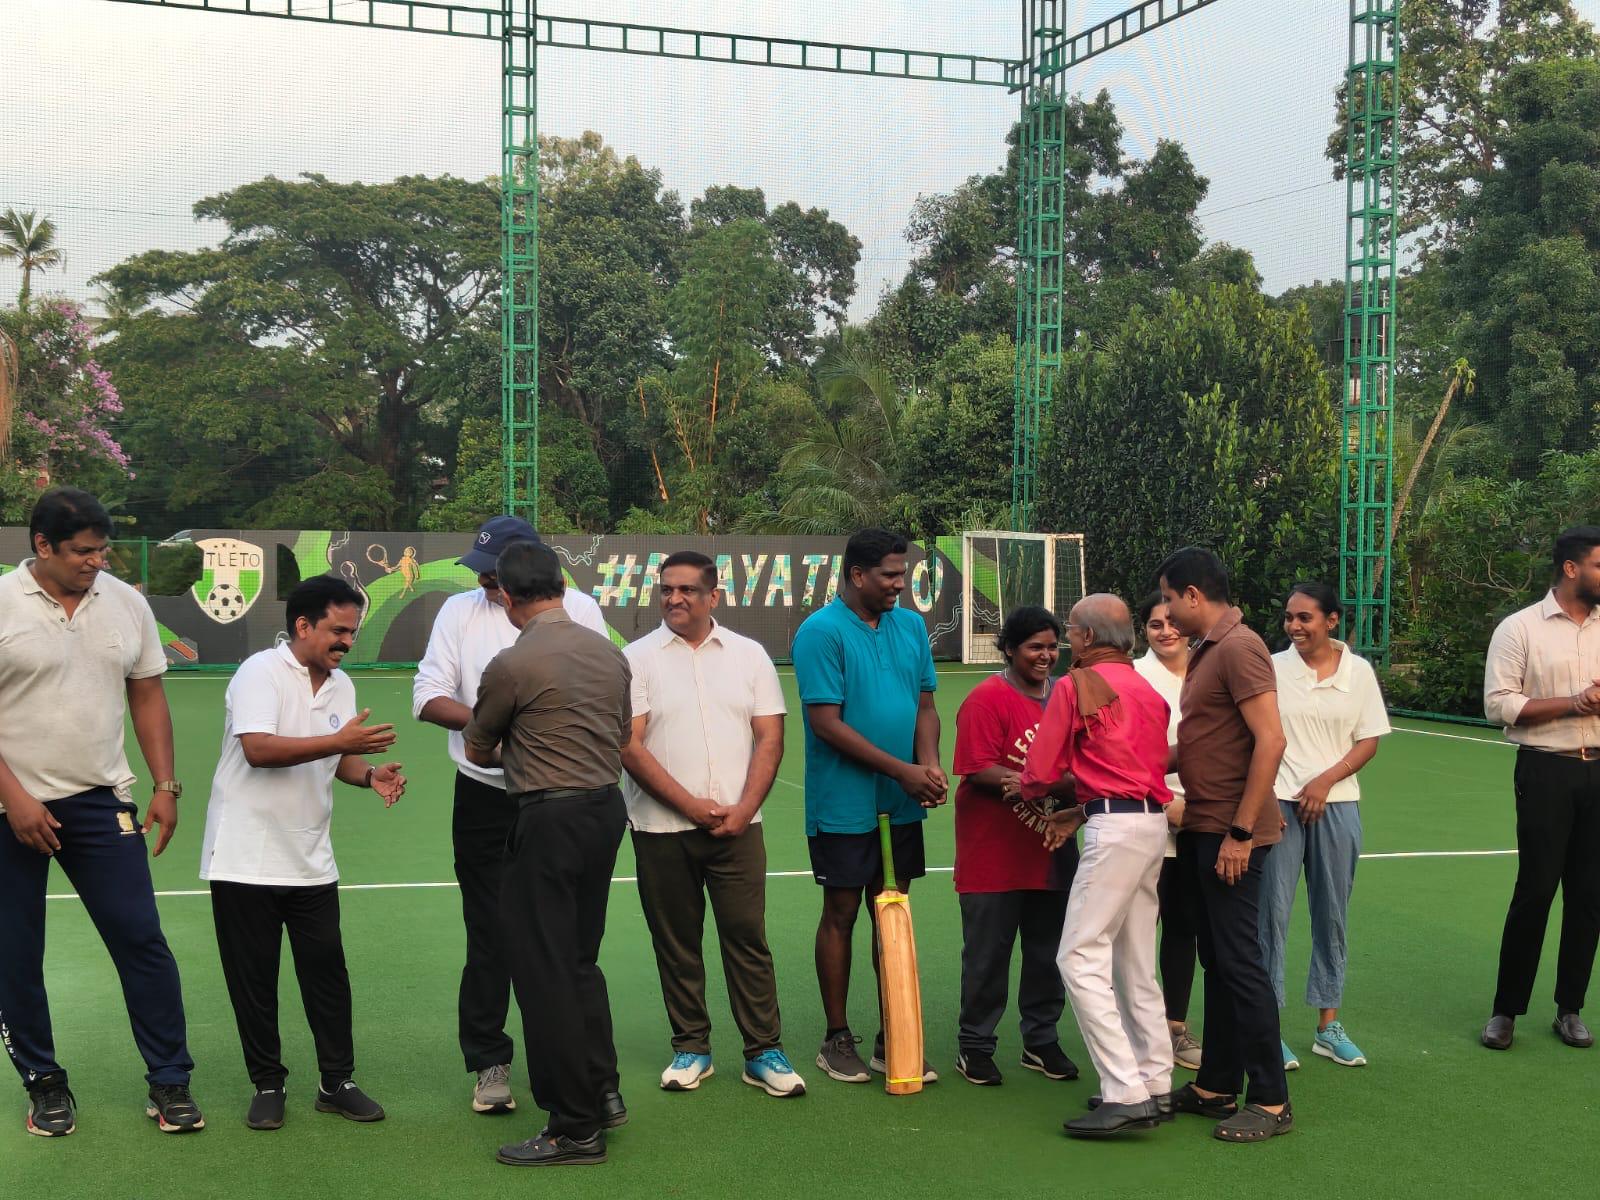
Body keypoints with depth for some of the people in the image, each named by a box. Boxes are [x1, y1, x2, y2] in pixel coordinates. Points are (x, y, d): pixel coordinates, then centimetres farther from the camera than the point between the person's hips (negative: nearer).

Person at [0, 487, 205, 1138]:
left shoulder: (125, 602, 4)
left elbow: (147, 697, 11)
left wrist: (165, 786, 5)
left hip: (101, 802, 2)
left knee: (142, 939, -1)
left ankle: (170, 1083, 8)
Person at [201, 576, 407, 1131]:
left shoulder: (341, 685, 8)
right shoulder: (260, 672, -14)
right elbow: (258, 749, -27)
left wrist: (370, 773, -5)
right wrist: (339, 740, -32)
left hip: (311, 861, 6)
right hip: (245, 859, -6)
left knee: (327, 971, 5)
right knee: (253, 979, 4)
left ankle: (337, 1081, 16)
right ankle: (267, 1085, 17)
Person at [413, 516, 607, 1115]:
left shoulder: (579, 609, 2)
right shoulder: (461, 611, 3)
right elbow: (427, 696, -1)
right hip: (487, 799, 0)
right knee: (490, 935, 2)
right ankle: (489, 1063, 14)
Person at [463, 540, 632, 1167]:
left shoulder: (511, 665, -14)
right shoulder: (609, 653, 6)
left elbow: (477, 750, 2)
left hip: (550, 818, -7)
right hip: (608, 807, 7)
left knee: (544, 973, 2)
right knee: (580, 960, 20)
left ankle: (576, 1128, 7)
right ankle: (603, 1092, 27)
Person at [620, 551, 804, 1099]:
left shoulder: (749, 655, 7)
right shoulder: (638, 658, 1)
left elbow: (770, 739, 5)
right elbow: (629, 746, -6)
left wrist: (743, 808, -9)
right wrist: (691, 806, -12)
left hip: (736, 825, 1)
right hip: (661, 828, -1)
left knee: (748, 937, 0)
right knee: (676, 943, 7)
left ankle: (764, 1051, 8)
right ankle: (690, 1048, 19)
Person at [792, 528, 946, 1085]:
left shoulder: (911, 626, 8)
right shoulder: (820, 632, -12)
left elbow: (925, 706, 12)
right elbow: (827, 723, -17)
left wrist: (930, 765, -7)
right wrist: (902, 769, -17)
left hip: (902, 805, 6)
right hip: (844, 805, -5)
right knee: (841, 914, 4)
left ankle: (892, 1038, 19)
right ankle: (837, 1039, 16)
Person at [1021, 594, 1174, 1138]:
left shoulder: (1077, 684, -7)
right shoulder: (1148, 690, 18)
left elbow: (1040, 774, -7)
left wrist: (1027, 787, 17)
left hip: (1114, 829, -9)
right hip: (1153, 823, 9)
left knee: (1081, 957, -8)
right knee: (1135, 964, 15)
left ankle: (1126, 1094, -13)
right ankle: (1155, 1084, 19)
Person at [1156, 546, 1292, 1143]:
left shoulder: (1239, 647, -16)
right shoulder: (1205, 651, 15)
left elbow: (1271, 740, -22)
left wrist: (1241, 832, -23)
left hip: (1231, 834, -10)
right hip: (1201, 829, 10)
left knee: (1239, 962, -5)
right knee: (1215, 961, 14)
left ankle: (1272, 1100, 4)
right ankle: (1216, 1086, 23)